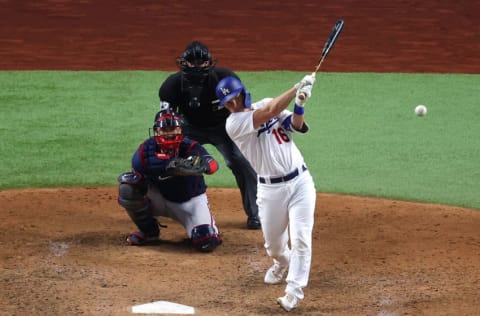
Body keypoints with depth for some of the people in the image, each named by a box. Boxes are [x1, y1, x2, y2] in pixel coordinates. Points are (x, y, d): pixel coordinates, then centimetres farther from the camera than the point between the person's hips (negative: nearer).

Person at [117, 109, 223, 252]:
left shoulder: (190, 147, -25)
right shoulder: (147, 148, -17)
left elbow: (213, 164, -43)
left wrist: (204, 165, -70)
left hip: (191, 201, -2)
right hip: (160, 199, 2)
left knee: (207, 243, -26)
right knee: (127, 185, -25)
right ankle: (148, 230, 0)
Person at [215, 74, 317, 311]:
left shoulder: (266, 103, 6)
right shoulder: (233, 124, -12)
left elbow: (297, 126, -3)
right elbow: (271, 111, -23)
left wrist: (299, 105, -23)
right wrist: (297, 87, -21)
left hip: (300, 181, 2)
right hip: (270, 189, -2)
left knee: (301, 239, -8)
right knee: (273, 242, 12)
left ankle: (294, 292, -3)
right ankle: (282, 262, 47)